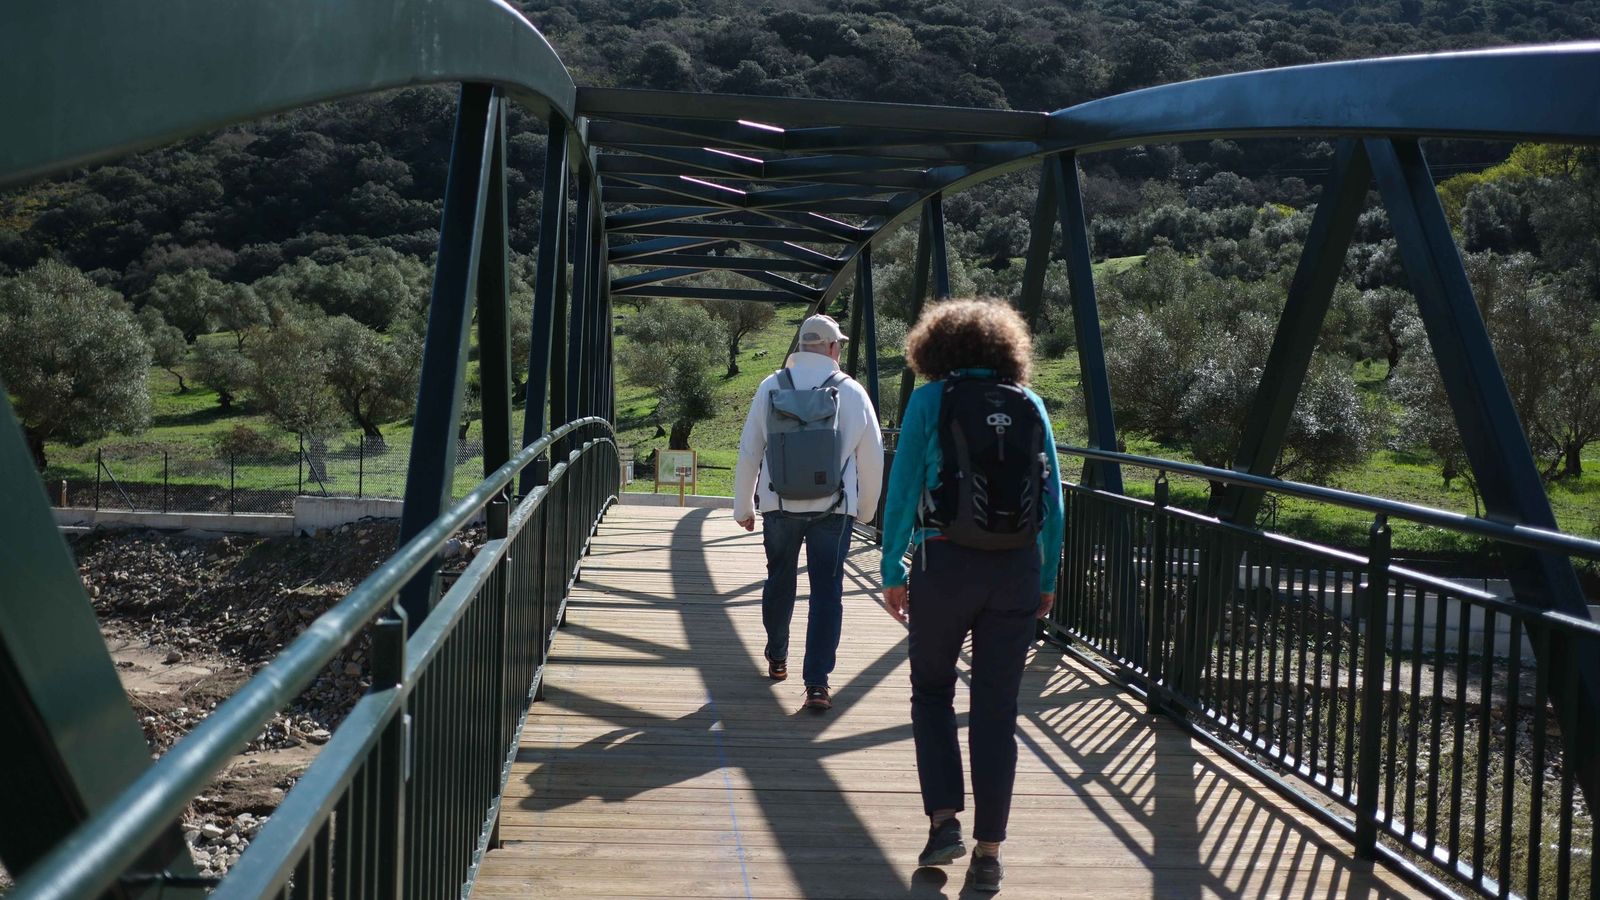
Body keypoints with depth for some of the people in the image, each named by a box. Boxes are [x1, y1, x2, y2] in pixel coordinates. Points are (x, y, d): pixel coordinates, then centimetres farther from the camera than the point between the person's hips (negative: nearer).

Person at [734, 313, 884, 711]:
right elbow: (872, 457, 4)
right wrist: (866, 510, 18)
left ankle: (776, 659, 37)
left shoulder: (771, 387, 1)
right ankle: (817, 683, -4)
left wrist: (743, 506, 15)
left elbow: (748, 451, 4)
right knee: (827, 591, 2)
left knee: (779, 581, 21)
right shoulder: (852, 392, -2)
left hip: (779, 505, 2)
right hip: (833, 509, -2)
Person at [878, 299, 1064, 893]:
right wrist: (1047, 578, 12)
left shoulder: (930, 400, -1)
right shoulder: (1030, 404, 7)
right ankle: (988, 852, 12)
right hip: (1018, 571, 2)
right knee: (997, 710, 8)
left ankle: (944, 819, 7)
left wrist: (892, 572, 0)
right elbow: (1052, 497, 6)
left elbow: (903, 488, -5)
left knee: (931, 690, 18)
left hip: (944, 565, -2)